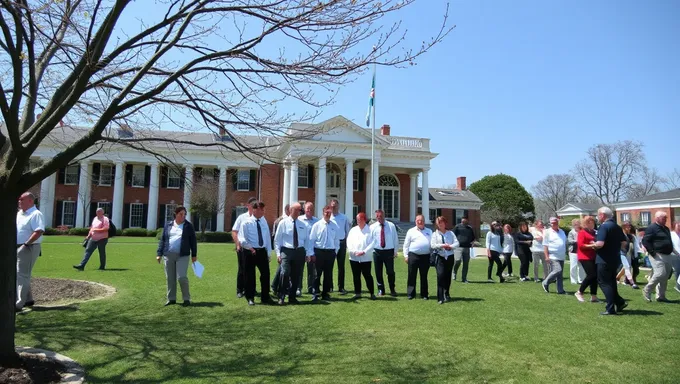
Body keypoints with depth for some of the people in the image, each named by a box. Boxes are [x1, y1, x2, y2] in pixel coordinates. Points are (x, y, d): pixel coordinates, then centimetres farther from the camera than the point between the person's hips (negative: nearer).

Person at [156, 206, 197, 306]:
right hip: (168, 256, 3)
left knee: (182, 277, -10)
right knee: (170, 278, 7)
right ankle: (171, 299, 19)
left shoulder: (188, 226, 4)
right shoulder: (168, 225, 9)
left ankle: (186, 299, 4)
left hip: (182, 256, -3)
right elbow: (162, 240, 11)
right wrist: (159, 254, 6)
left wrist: (194, 255, 3)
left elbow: (193, 241, 5)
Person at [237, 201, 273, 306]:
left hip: (262, 251, 4)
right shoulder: (246, 222, -7)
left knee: (266, 274, 5)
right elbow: (242, 239, -10)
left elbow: (267, 238, 11)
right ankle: (250, 298, 19)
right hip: (249, 252, -4)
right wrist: (250, 248, -20)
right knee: (250, 275, 5)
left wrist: (269, 253, 8)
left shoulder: (264, 222, 8)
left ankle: (265, 297, 18)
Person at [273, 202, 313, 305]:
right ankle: (281, 297, -5)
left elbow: (307, 240, 12)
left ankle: (292, 297, 20)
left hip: (300, 252, 4)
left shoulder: (303, 225, 11)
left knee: (296, 275, 7)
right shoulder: (283, 223, 1)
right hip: (286, 251, -4)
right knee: (285, 273, -18)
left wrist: (308, 253, 3)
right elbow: (277, 239, 0)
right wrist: (278, 253, -7)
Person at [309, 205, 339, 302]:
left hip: (330, 252, 3)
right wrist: (312, 253, -3)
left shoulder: (335, 226, 5)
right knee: (317, 273, 0)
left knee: (328, 274, 9)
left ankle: (325, 293, 20)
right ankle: (315, 294, 6)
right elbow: (311, 239, 0)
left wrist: (335, 251, 6)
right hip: (319, 251, -3)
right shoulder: (317, 225, -2)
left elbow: (337, 240, 12)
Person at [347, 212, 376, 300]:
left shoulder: (370, 230, -1)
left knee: (367, 276, -2)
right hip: (354, 258, 4)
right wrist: (354, 252, -9)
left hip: (366, 258, -4)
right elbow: (349, 242, 5)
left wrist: (364, 252, -15)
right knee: (356, 276, 8)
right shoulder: (353, 230, 11)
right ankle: (357, 293, 18)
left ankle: (372, 293, 9)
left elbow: (372, 243, -8)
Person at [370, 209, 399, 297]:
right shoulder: (372, 227, 3)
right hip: (377, 251, 1)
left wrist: (396, 251, 3)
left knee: (390, 272, 1)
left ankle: (392, 290, 18)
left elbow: (395, 239, 5)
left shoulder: (391, 225, 2)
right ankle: (381, 290, 21)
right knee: (378, 272, 7)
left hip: (389, 251, -1)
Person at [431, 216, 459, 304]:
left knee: (448, 277, 10)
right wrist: (442, 245, -18)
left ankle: (447, 295, 28)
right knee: (440, 276, -13)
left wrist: (450, 246, -16)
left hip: (450, 257, 3)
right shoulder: (435, 234, 4)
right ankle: (440, 298, -12)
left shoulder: (450, 233, 11)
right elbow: (432, 245, -7)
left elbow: (456, 243, 2)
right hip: (440, 257, -3)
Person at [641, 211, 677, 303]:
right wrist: (652, 252, -20)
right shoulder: (652, 228, -10)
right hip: (657, 256, -9)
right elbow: (645, 241, -17)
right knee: (660, 274, -17)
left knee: (665, 277, 9)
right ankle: (647, 290, -1)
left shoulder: (666, 228, 18)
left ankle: (661, 296, 15)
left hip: (667, 255, 9)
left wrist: (672, 250, 15)